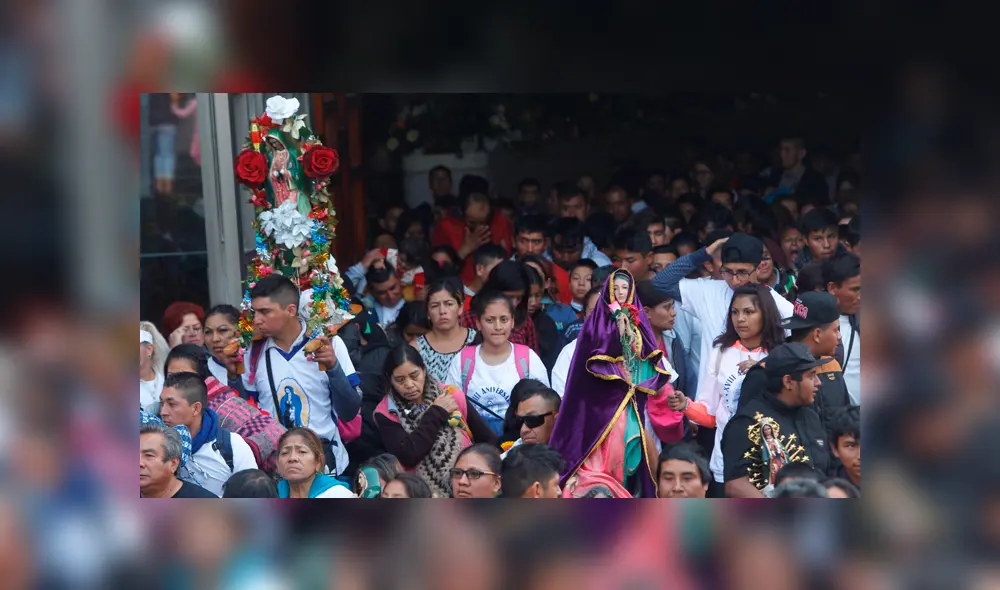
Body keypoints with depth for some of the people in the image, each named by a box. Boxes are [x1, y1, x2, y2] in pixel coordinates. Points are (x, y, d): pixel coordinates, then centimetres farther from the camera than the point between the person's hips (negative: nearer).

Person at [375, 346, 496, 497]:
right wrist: (436, 413, -8)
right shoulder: (386, 413, -1)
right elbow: (408, 456, -14)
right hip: (424, 491, -1)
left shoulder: (452, 396, 4)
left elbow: (488, 440, 11)